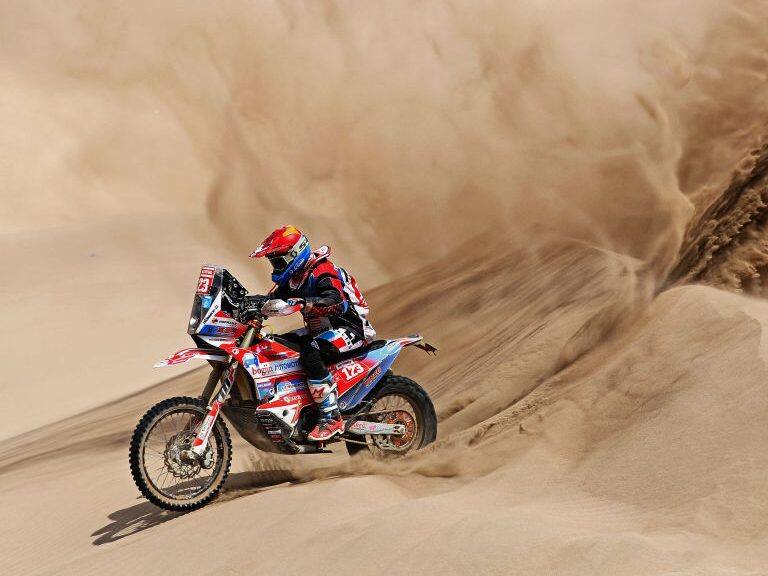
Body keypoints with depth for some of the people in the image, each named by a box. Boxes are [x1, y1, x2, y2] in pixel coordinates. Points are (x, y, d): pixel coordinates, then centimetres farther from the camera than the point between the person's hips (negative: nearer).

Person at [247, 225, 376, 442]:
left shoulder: (322, 272, -19)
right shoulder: (291, 279, 10)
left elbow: (335, 302, -37)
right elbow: (271, 301, 11)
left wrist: (298, 303, -49)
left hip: (350, 328, -10)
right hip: (322, 329, 10)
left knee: (310, 352, -35)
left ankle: (331, 418, -33)